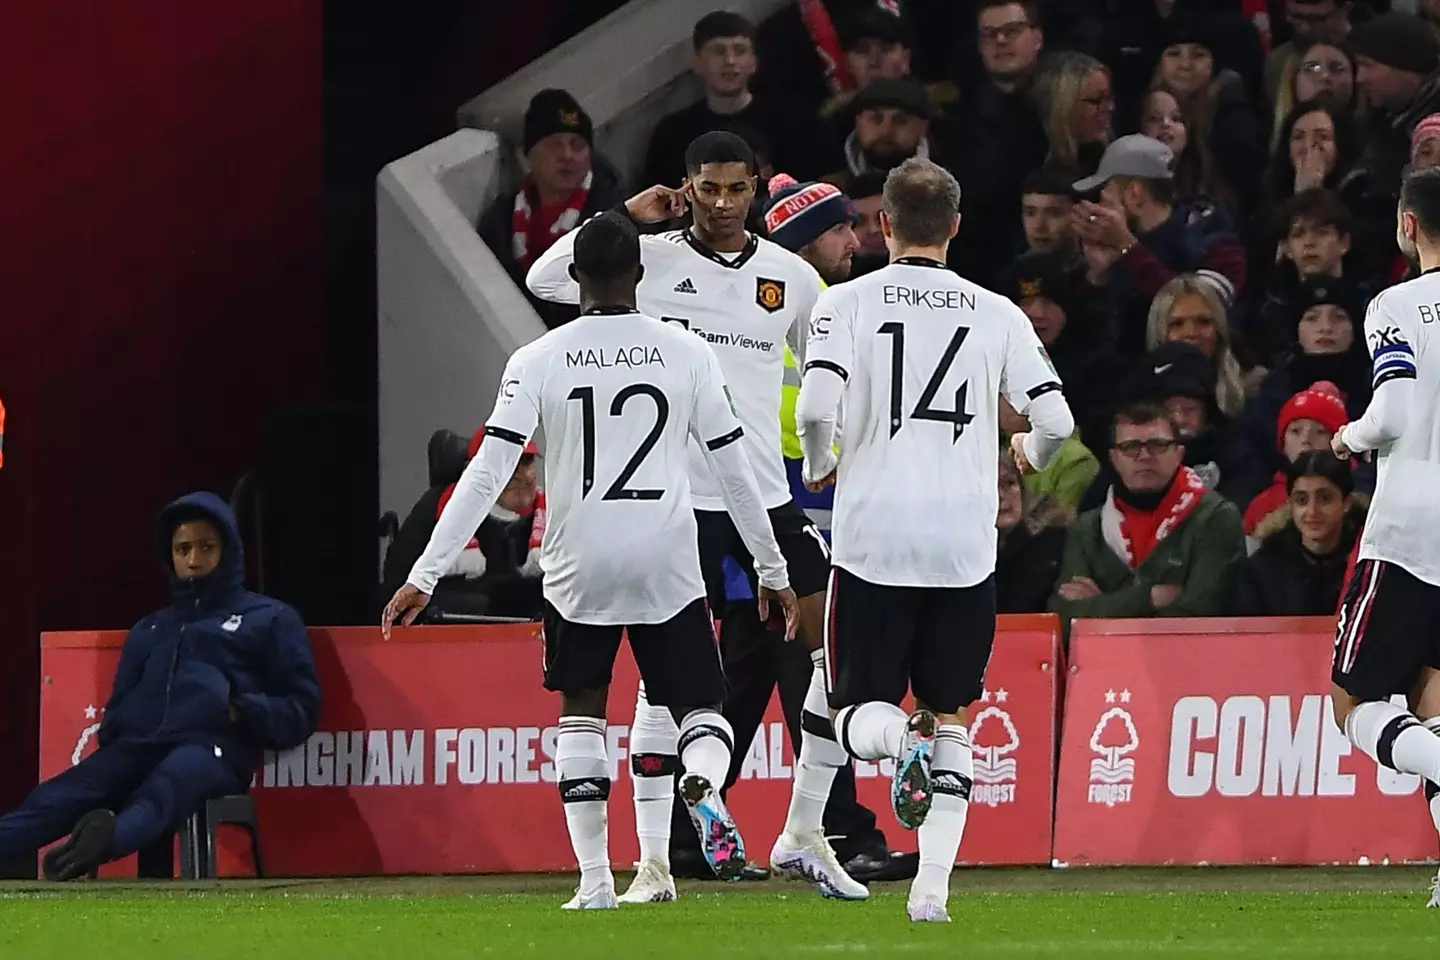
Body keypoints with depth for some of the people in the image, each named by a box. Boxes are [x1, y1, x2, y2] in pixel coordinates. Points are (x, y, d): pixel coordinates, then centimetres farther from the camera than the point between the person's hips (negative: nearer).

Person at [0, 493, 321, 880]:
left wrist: (245, 713, -8)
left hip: (212, 749, -5)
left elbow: (300, 710, 11)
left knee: (162, 789, -42)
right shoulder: (149, 630, 36)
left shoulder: (270, 620, 20)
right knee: (55, 800, -28)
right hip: (136, 747, 5)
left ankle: (109, 837, -73)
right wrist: (110, 732, 11)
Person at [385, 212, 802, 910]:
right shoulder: (686, 354, 1)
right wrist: (773, 571, 17)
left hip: (580, 567, 0)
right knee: (699, 707, 10)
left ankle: (595, 881, 7)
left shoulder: (537, 362, -2)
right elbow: (735, 473, 6)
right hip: (668, 565, 0)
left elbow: (487, 476, -6)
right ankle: (702, 782, -26)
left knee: (581, 715, 16)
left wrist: (424, 577, -4)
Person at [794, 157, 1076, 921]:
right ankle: (932, 888, 5)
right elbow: (1055, 420, 0)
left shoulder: (847, 303, -1)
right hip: (966, 544, 2)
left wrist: (819, 467, 8)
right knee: (949, 717, 15)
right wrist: (1032, 454, 24)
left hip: (873, 536, -2)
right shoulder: (996, 314, 5)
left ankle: (899, 741, -27)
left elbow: (816, 407, -14)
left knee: (860, 715, 8)